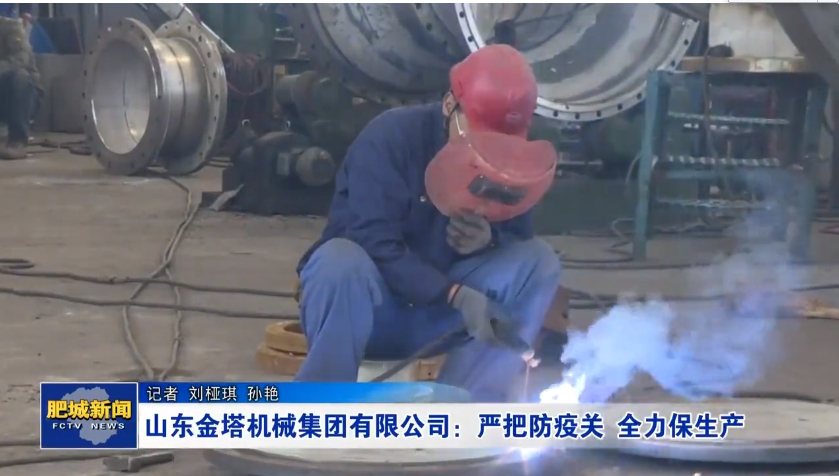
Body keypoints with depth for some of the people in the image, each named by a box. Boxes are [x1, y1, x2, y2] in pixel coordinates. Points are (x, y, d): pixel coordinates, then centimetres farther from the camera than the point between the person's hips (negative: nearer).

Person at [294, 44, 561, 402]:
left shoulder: (508, 159, -3)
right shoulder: (391, 136, -20)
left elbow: (520, 235, 3)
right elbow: (375, 245, -27)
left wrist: (490, 239, -22)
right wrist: (456, 294, -35)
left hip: (436, 311, 5)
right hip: (367, 307, -5)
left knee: (538, 260, -16)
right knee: (340, 260, -39)